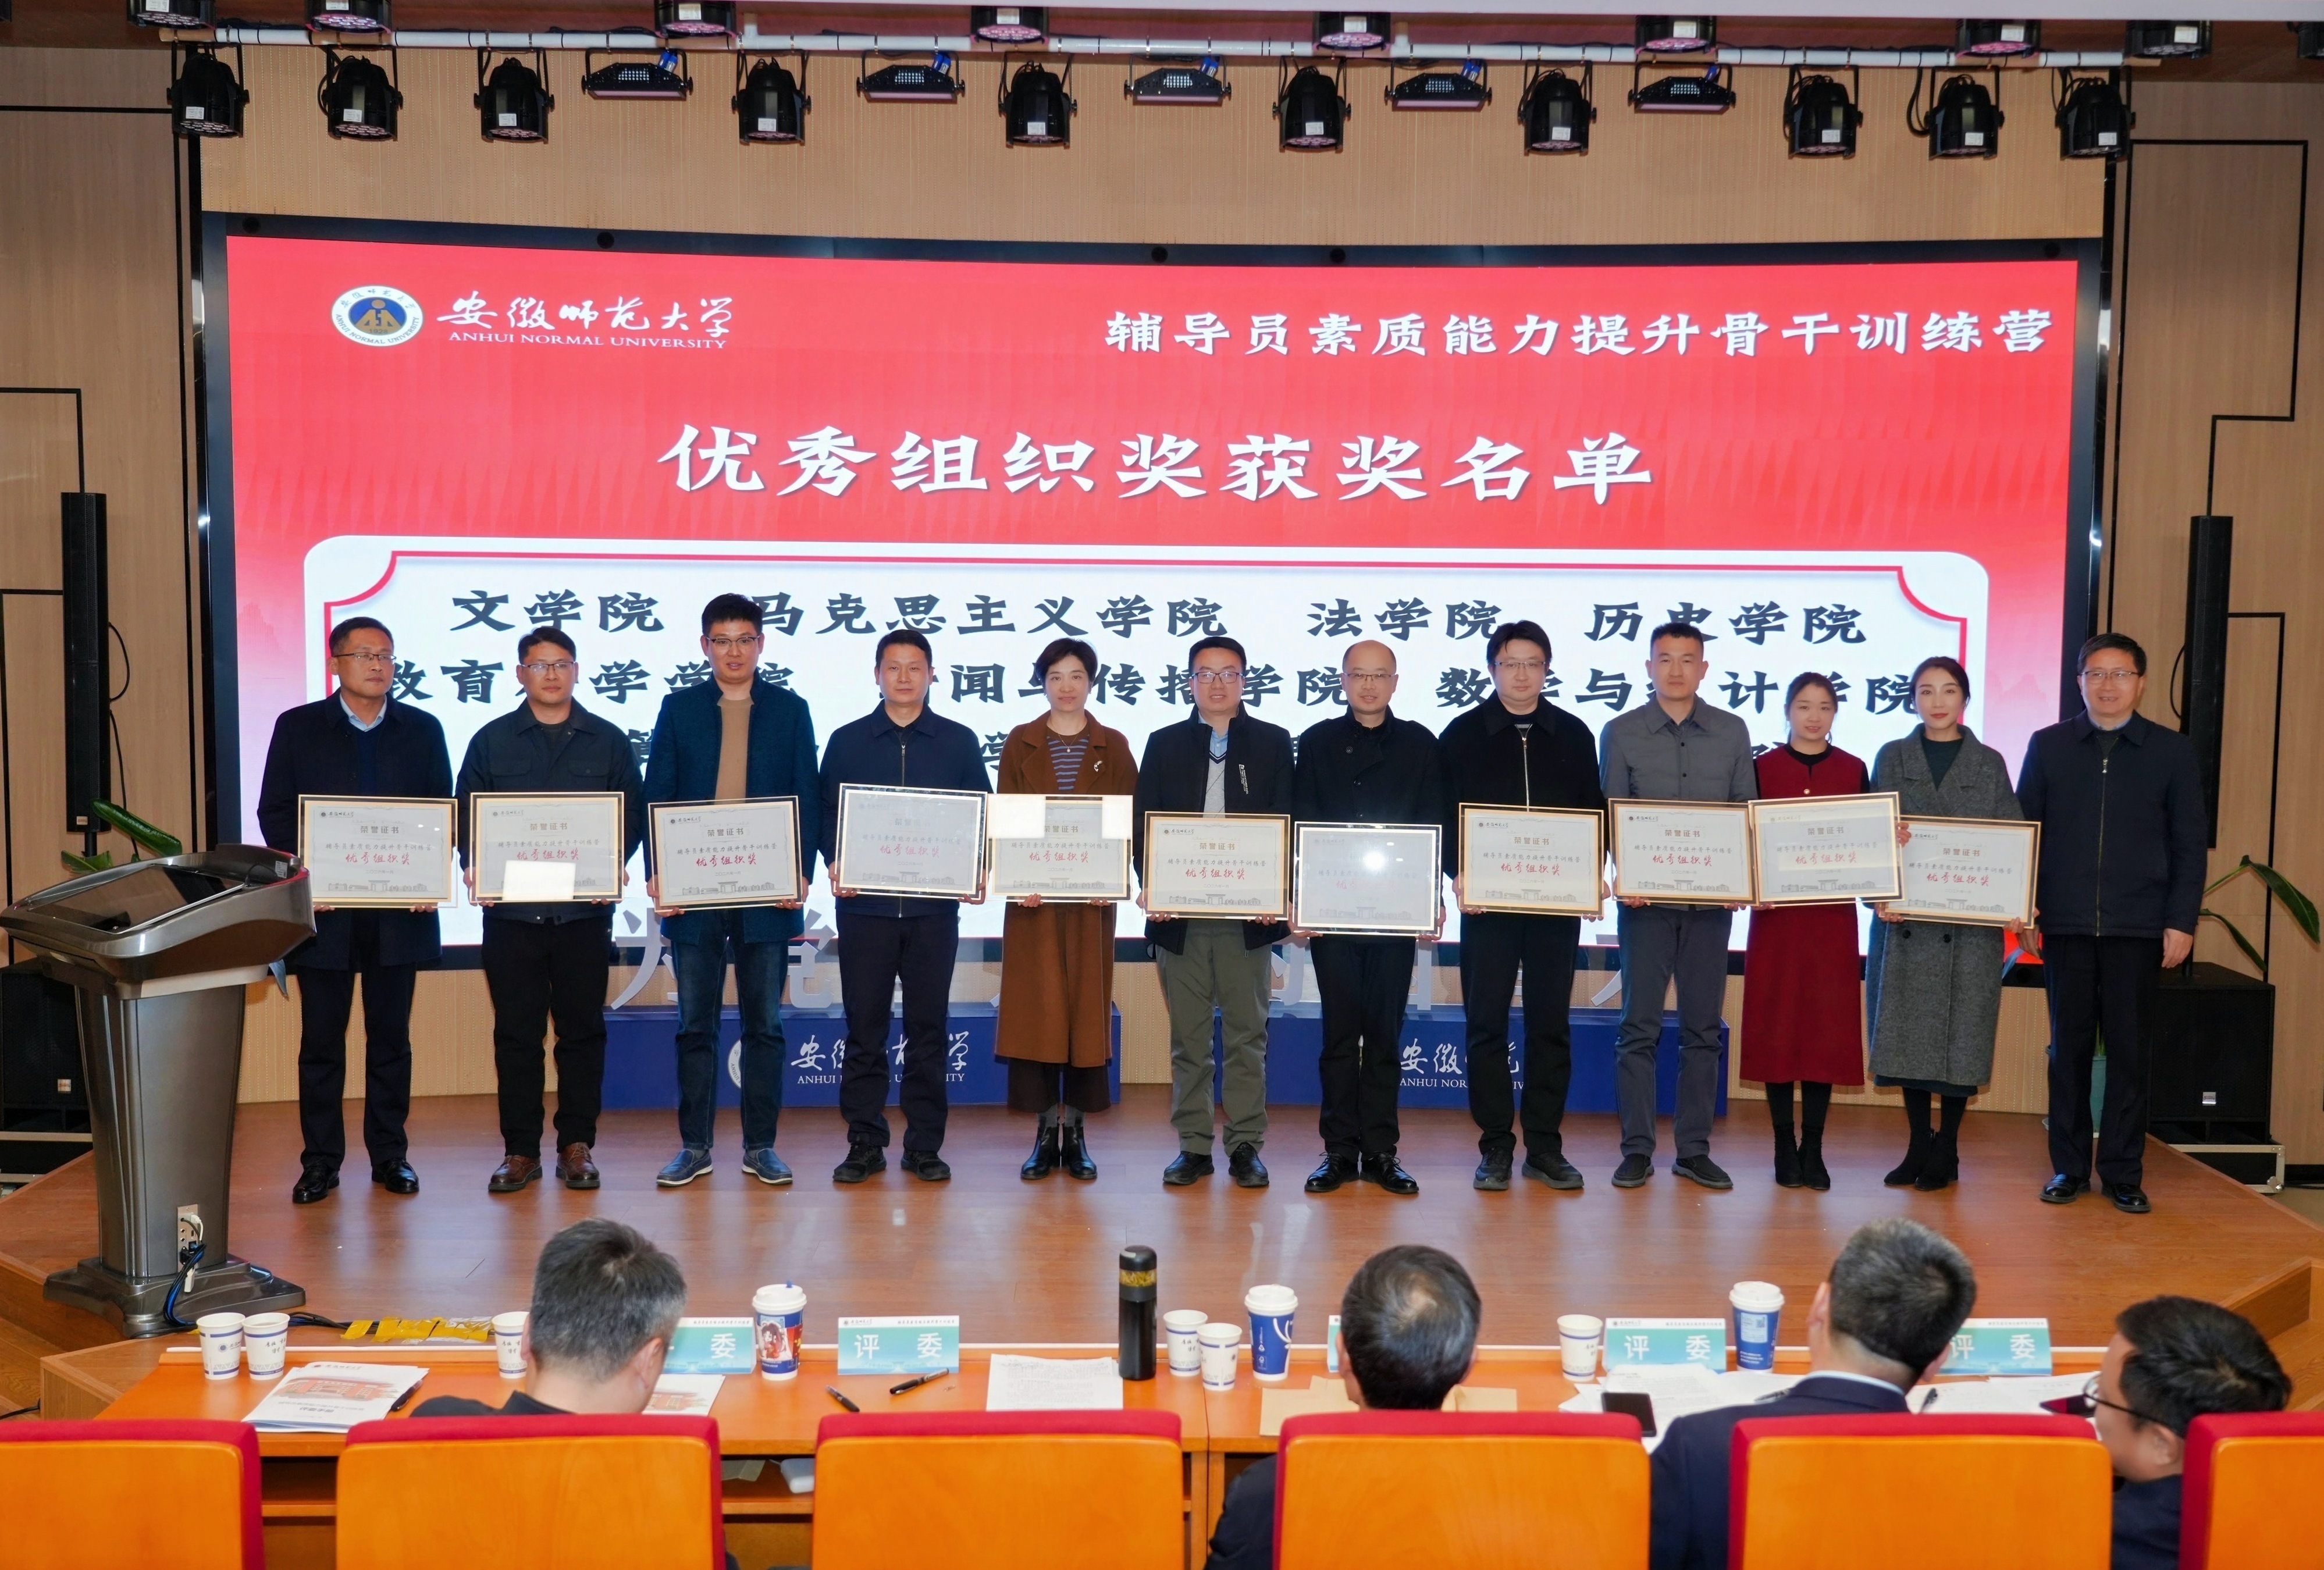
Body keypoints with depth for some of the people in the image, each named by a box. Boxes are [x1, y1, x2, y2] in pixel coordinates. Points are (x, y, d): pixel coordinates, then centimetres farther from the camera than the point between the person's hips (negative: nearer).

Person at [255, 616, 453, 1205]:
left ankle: (390, 1154, 18)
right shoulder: (297, 727, 4)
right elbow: (274, 812, 2)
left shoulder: (422, 730, 8)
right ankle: (320, 1160, 13)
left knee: (390, 1037, 9)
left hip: (399, 911, 1)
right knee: (321, 1039, 4)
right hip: (323, 908, -1)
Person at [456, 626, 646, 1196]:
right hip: (511, 909, 0)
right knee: (516, 1031, 4)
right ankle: (520, 1150, 11)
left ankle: (576, 1147, 12)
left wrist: (612, 867, -10)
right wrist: (475, 866, -10)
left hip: (585, 908, 0)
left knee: (582, 1028, 4)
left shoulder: (608, 741, 8)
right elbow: (466, 816, 8)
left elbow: (633, 815, 7)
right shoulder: (491, 741, 9)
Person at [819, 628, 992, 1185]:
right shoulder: (847, 742, 8)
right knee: (864, 1029, 3)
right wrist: (834, 864, -8)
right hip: (864, 905, 0)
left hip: (934, 906, 0)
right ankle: (864, 1144, 11)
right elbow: (826, 814, 9)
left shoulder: (959, 742, 8)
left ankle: (925, 1145, 12)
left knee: (928, 1028, 4)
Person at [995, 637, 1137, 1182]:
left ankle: (1075, 1131, 10)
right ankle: (1045, 1131, 7)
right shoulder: (1020, 744, 7)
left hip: (1091, 897, 0)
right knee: (1034, 1008, -1)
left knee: (1087, 1007, 2)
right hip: (1032, 895, 0)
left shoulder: (1113, 747, 7)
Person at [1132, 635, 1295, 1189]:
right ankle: (1193, 1146, 13)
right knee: (1188, 1035, 6)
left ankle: (1246, 1145, 11)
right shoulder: (1164, 744, 10)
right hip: (1179, 914, 1)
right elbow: (1144, 825, 7)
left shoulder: (1273, 743, 8)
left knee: (1247, 1033, 3)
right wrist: (1151, 888, -8)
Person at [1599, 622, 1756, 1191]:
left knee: (1703, 1028, 6)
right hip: (1646, 898, -2)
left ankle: (1694, 1149, 14)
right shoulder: (1621, 733, 3)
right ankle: (1637, 1150, 6)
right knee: (1639, 1026, -1)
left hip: (1712, 899, 2)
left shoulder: (1732, 733, 8)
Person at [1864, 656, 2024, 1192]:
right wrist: (1878, 895, -12)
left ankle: (1946, 1149, 10)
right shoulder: (1892, 758, 8)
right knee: (1909, 1030, 4)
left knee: (1962, 1031, 0)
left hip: (1971, 921, -1)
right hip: (1905, 916, 1)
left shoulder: (1990, 764, 8)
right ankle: (1917, 1144, 14)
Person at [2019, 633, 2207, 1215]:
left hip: (2138, 927, -1)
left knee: (2129, 1050, 3)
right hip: (2066, 925, 1)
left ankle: (2124, 1173, 11)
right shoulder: (2048, 746, 7)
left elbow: (2190, 843, 4)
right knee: (2069, 1047, 7)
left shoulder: (2171, 751, 5)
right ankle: (2068, 1167, 15)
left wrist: (2181, 921, -3)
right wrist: (2024, 904, 0)